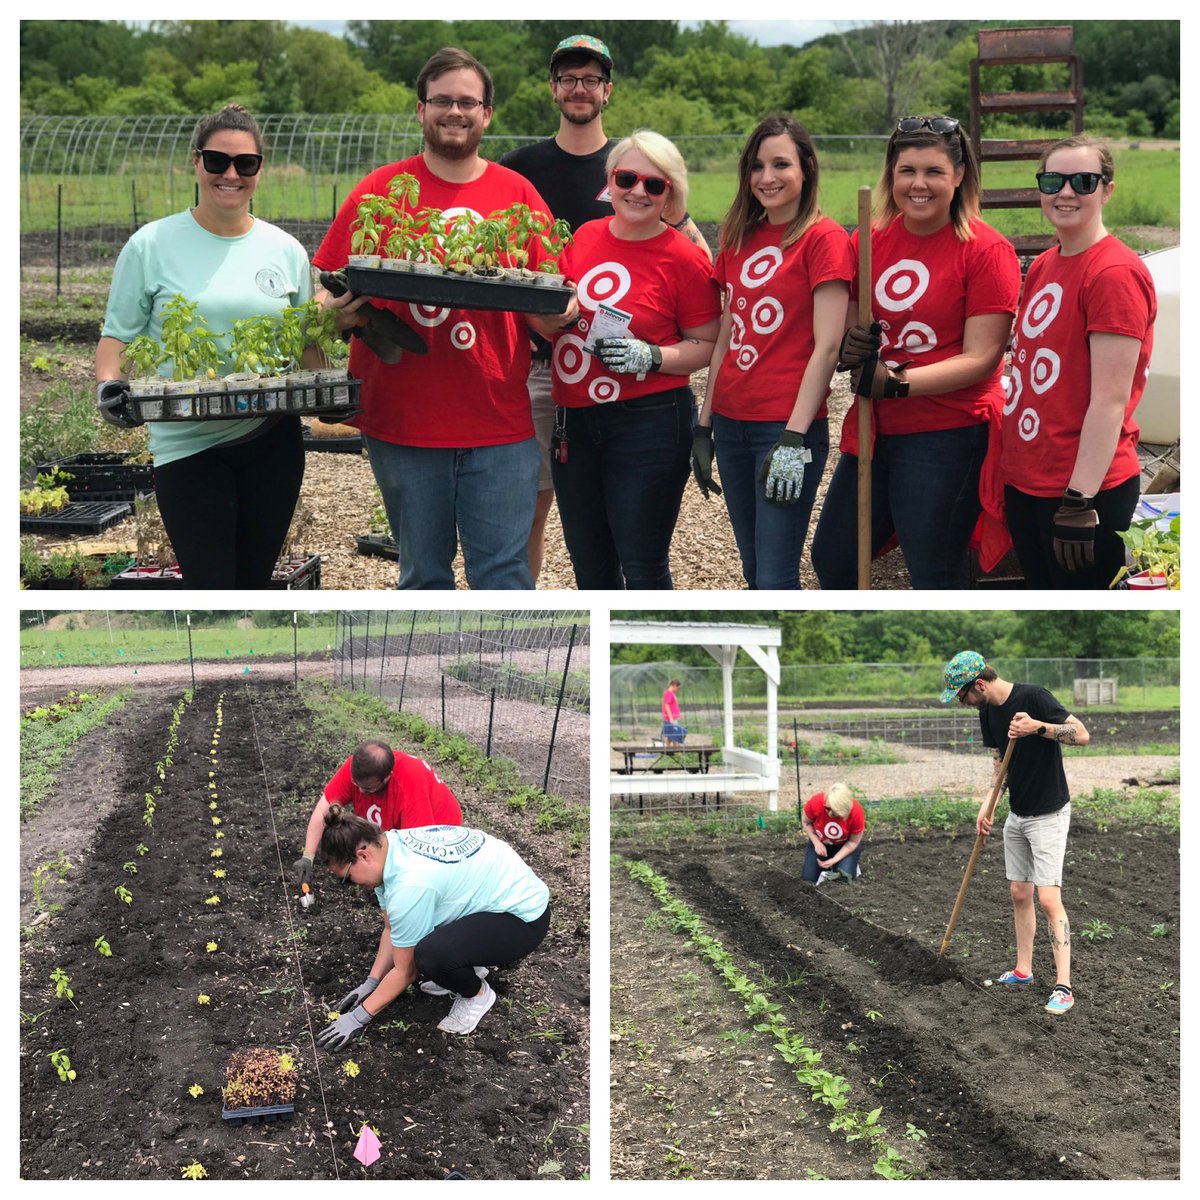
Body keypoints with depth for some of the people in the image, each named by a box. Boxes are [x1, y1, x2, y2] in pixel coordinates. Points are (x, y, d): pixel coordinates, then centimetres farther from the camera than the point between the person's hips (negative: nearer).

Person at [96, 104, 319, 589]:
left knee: (254, 583, 12)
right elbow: (118, 333, 3)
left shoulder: (286, 250, 7)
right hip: (187, 444, -3)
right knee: (210, 588, -7)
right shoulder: (152, 245, -1)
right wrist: (108, 384, -16)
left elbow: (307, 341, 14)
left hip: (272, 440, 3)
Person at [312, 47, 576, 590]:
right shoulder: (381, 189, 5)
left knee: (503, 573, -1)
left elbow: (547, 308, 9)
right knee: (423, 573, 11)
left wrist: (556, 316, -13)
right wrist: (338, 311, -17)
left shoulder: (517, 193, 7)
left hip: (498, 425, 0)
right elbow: (326, 285, 5)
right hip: (401, 420, 0)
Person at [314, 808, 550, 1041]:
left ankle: (477, 994, -1)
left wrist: (360, 1016, -7)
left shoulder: (409, 886, -30)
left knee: (429, 954, -31)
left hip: (526, 916, -10)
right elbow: (390, 930, 8)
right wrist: (370, 983, 7)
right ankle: (466, 967, 22)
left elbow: (405, 971, -17)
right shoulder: (390, 844, -6)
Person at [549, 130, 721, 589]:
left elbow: (706, 345, -5)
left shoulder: (684, 259, -9)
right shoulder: (584, 237, 5)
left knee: (642, 567, 0)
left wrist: (650, 357, -20)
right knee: (589, 563, 16)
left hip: (647, 424, -5)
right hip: (573, 418, 5)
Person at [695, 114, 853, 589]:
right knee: (755, 571, 12)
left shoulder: (824, 239, -7)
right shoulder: (739, 239, 13)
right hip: (732, 421, 7)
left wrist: (795, 437, -18)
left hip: (789, 426, -7)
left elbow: (826, 347, -13)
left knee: (775, 579, -8)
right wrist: (704, 424, 14)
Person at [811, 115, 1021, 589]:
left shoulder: (986, 250, -10)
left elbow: (980, 359, -14)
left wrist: (898, 382, -24)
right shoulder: (868, 240, 5)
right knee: (831, 560, 16)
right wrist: (848, 348, -9)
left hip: (947, 436, -6)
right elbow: (843, 330, 15)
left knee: (934, 579, 2)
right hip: (872, 429, 6)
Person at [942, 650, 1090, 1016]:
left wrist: (1038, 727, -34)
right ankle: (1023, 971, 24)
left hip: (1049, 814, -8)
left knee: (1049, 899, -12)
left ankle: (1063, 986, -9)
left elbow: (1082, 735, -22)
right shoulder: (988, 713, 4)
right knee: (1019, 894, 13)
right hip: (1017, 814, 8)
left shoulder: (1032, 696, -20)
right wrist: (987, 804, 2)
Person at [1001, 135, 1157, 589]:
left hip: (1086, 488, -8)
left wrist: (1080, 500, -23)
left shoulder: (1115, 273, -15)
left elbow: (1110, 399, -20)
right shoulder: (1043, 267, 10)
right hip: (1024, 480, 8)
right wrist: (1011, 458, 15)